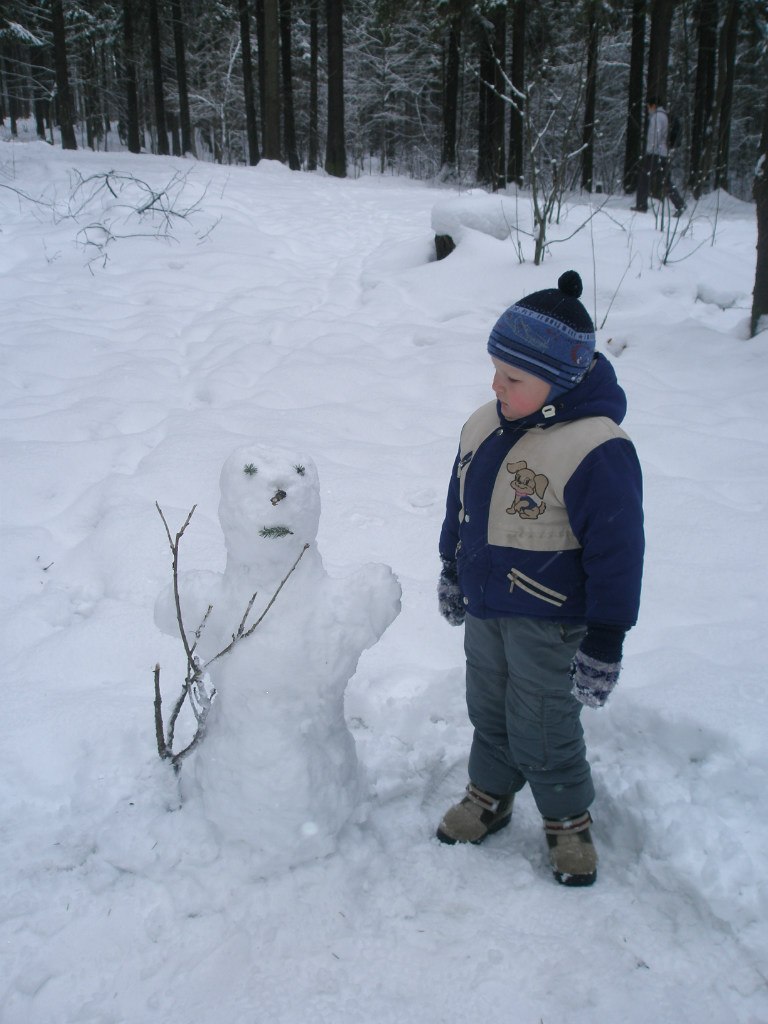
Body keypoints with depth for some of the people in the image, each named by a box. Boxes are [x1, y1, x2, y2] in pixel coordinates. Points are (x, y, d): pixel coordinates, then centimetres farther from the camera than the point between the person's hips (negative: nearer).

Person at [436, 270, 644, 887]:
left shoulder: (598, 449, -25)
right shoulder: (485, 425, -3)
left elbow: (616, 553, -20)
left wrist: (604, 643, -17)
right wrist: (452, 573, 21)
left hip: (547, 622, -6)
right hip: (483, 608, 6)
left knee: (543, 729, 8)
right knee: (488, 711, 22)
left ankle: (569, 822, 34)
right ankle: (490, 795, 45)